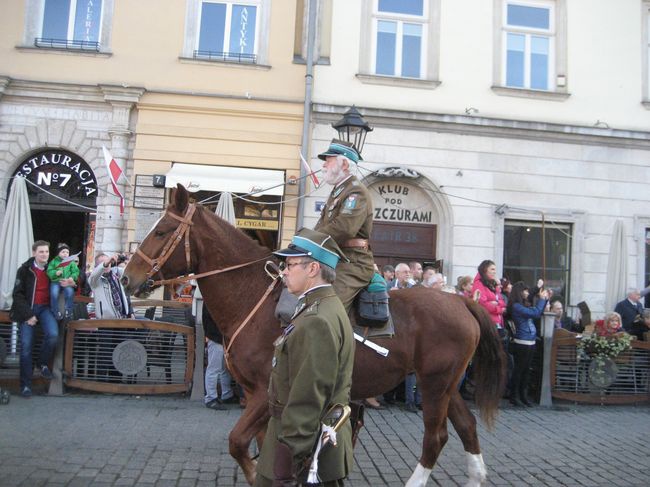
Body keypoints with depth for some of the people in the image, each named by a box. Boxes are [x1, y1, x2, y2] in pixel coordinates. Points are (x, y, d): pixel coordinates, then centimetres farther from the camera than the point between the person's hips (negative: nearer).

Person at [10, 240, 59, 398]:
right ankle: (25, 385, 4)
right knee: (26, 345, -6)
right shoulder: (24, 270, -3)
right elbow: (18, 294, -5)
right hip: (28, 308, -1)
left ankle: (43, 363, 3)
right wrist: (28, 315, -12)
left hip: (45, 308, 1)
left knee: (53, 334, -25)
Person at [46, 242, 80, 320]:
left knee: (70, 292, -29)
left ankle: (68, 311, -13)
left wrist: (71, 278, -13)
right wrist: (56, 273, -17)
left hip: (67, 282, 0)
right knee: (54, 293, -27)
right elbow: (49, 272, 3)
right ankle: (56, 312, -11)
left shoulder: (71, 262, 14)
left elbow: (76, 272, 6)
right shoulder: (54, 261, 11)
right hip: (55, 281, 0)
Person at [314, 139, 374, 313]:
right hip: (334, 260, 11)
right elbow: (323, 224, 18)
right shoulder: (338, 190, 21)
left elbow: (344, 228, -26)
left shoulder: (357, 192, -12)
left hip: (352, 264, -11)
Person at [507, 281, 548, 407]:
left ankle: (523, 396, 20)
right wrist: (541, 299, -7)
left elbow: (538, 313, 23)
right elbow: (535, 313, -18)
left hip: (530, 343, 9)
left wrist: (545, 299, 15)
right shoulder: (516, 306, -12)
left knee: (526, 370, 12)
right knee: (519, 370, -2)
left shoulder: (524, 305, 15)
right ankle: (514, 396, 6)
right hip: (521, 343, -9)